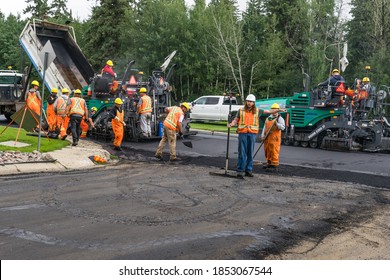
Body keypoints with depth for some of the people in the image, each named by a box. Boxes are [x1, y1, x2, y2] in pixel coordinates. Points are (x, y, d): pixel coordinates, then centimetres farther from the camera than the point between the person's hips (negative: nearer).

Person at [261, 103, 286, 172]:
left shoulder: (280, 118, 1)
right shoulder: (268, 118, 20)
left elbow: (283, 127, -11)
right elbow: (265, 127, 20)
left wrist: (276, 124, -24)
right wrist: (263, 135, 8)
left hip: (275, 138, -7)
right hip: (267, 138, 7)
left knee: (274, 151, -9)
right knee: (267, 151, 11)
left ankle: (274, 165, -6)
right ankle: (269, 163, 24)